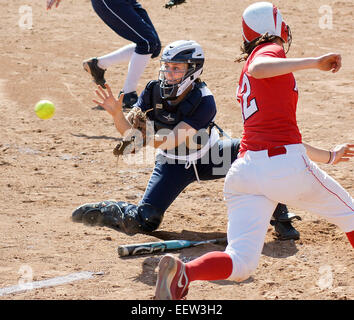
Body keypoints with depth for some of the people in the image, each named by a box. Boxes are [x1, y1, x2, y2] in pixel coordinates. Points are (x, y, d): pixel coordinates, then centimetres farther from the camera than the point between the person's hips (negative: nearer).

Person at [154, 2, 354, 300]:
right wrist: (315, 62, -20)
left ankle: (184, 270, -31)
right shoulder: (272, 50, 3)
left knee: (241, 263, -4)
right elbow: (258, 69, -24)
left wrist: (328, 156, 43)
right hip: (288, 166, -6)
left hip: (245, 170, 6)